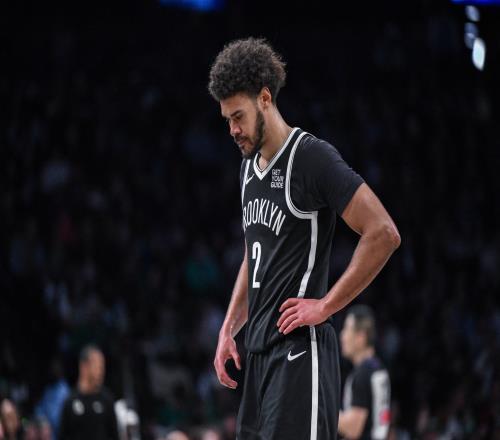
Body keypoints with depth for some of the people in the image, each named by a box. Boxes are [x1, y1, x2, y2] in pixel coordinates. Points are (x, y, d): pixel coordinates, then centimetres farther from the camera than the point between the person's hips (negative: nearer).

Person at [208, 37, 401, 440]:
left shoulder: (313, 157, -12)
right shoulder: (250, 167, 16)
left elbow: (384, 234, -18)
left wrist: (326, 306, -16)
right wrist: (228, 330, 18)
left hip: (300, 349, -9)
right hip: (260, 349, 9)